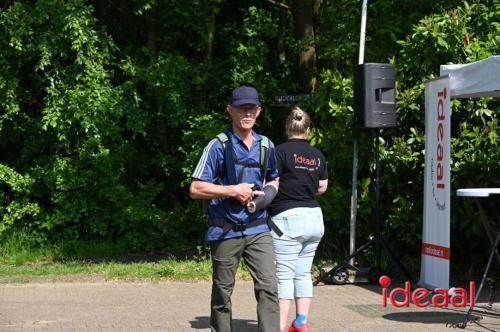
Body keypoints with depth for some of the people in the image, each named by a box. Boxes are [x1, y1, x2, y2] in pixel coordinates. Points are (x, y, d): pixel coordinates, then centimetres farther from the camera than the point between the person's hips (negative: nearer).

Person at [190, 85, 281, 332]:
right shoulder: (218, 146, -6)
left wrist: (270, 190, 3)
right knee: (222, 293, 9)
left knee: (268, 288, -10)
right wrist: (233, 190, -15)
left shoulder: (266, 146, 9)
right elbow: (196, 189, -8)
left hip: (258, 230, 3)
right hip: (225, 232, -3)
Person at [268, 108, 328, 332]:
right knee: (304, 273, 13)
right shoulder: (318, 155, 9)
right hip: (314, 217, 6)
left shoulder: (282, 151, -8)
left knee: (284, 275, -4)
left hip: (288, 218, -6)